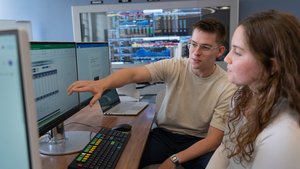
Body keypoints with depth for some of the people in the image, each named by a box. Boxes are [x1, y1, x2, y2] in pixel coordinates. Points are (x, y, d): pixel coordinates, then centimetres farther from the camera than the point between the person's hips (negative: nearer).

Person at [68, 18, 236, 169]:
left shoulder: (228, 88, -15)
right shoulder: (174, 67, -12)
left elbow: (214, 139, -14)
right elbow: (133, 73, -27)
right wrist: (102, 83, -48)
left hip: (197, 141, 0)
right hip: (164, 134, 1)